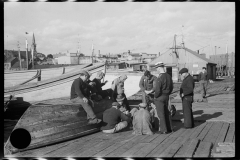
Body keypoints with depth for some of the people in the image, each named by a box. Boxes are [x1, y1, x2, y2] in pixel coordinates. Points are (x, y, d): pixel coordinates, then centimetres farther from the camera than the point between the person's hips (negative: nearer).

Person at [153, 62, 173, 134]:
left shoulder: (160, 77, -21)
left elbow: (157, 89, -23)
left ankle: (163, 130, 7)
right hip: (166, 97, 8)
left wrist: (155, 96, -8)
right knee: (166, 113, 18)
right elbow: (171, 87, 13)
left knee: (161, 114, 2)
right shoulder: (168, 76, 4)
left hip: (159, 97, -8)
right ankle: (168, 128, 25)